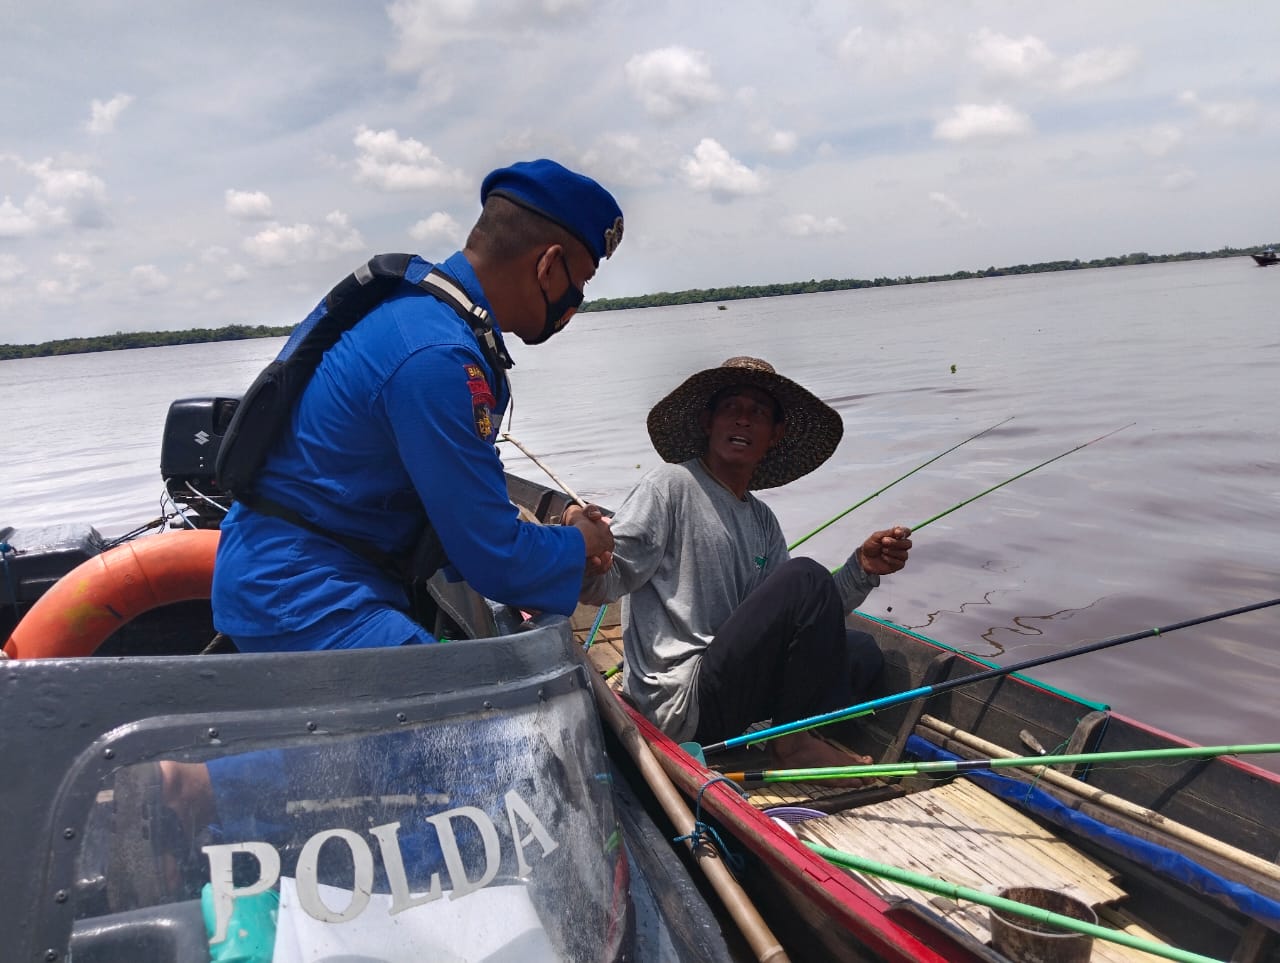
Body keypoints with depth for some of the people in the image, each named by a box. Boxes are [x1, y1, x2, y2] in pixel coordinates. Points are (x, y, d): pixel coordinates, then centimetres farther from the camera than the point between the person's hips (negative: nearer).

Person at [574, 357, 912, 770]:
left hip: (726, 686, 8)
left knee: (861, 651, 13)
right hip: (683, 702, -8)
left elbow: (800, 613, 9)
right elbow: (606, 582, -15)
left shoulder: (762, 519, 15)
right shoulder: (672, 485, -7)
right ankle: (793, 740, -6)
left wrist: (862, 570, -3)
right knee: (805, 576, -19)